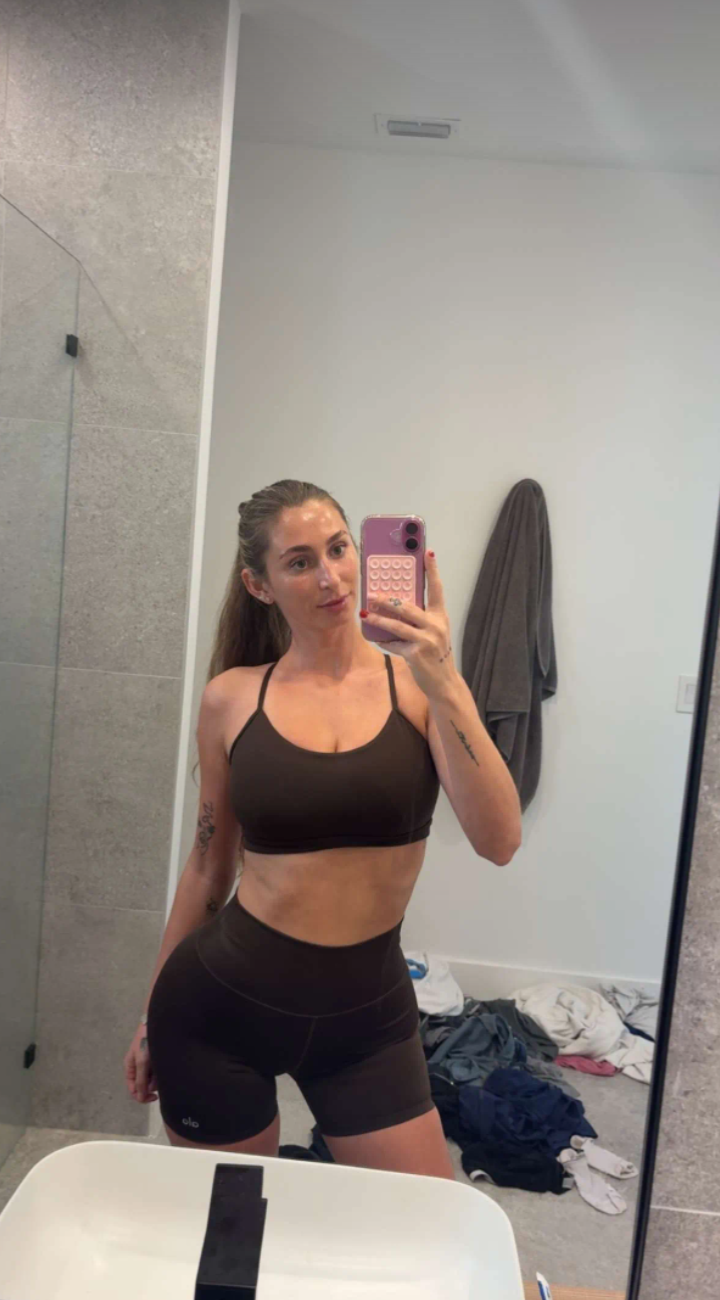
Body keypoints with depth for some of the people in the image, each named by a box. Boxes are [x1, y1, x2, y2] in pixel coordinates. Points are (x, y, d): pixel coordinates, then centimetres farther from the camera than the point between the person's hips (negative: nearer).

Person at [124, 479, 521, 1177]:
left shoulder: (417, 682, -8)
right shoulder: (232, 698, -5)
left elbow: (498, 841, -19)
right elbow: (208, 868, 5)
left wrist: (445, 684, -30)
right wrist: (154, 1016, 13)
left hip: (367, 1013, 0)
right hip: (222, 999, 1)